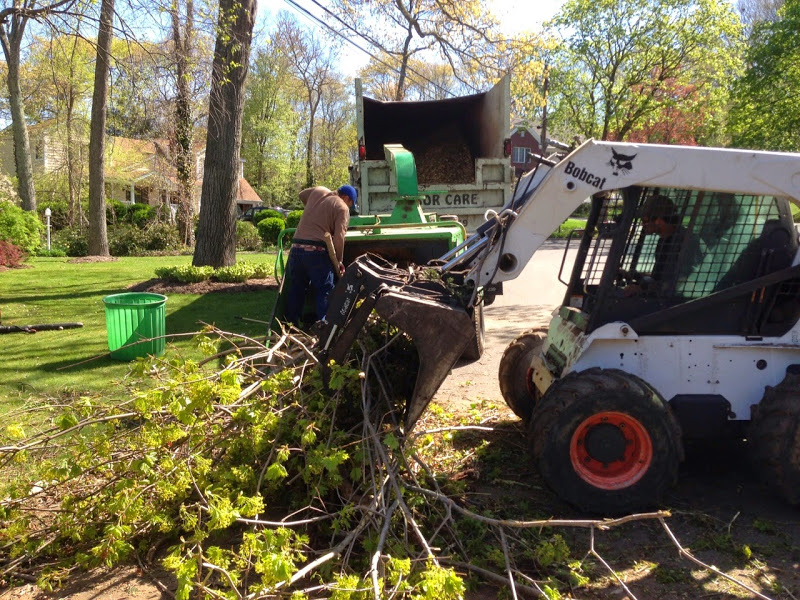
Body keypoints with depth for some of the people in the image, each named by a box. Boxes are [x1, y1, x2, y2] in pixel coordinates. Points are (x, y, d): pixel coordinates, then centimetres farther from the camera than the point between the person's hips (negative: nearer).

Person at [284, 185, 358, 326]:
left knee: (296, 289, 15)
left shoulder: (318, 191, 17)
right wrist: (339, 260, 0)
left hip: (297, 247, 6)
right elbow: (339, 237, -10)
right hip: (317, 251, -6)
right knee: (324, 291, 2)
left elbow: (302, 195, 40)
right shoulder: (342, 208, 0)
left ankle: (291, 324, 18)